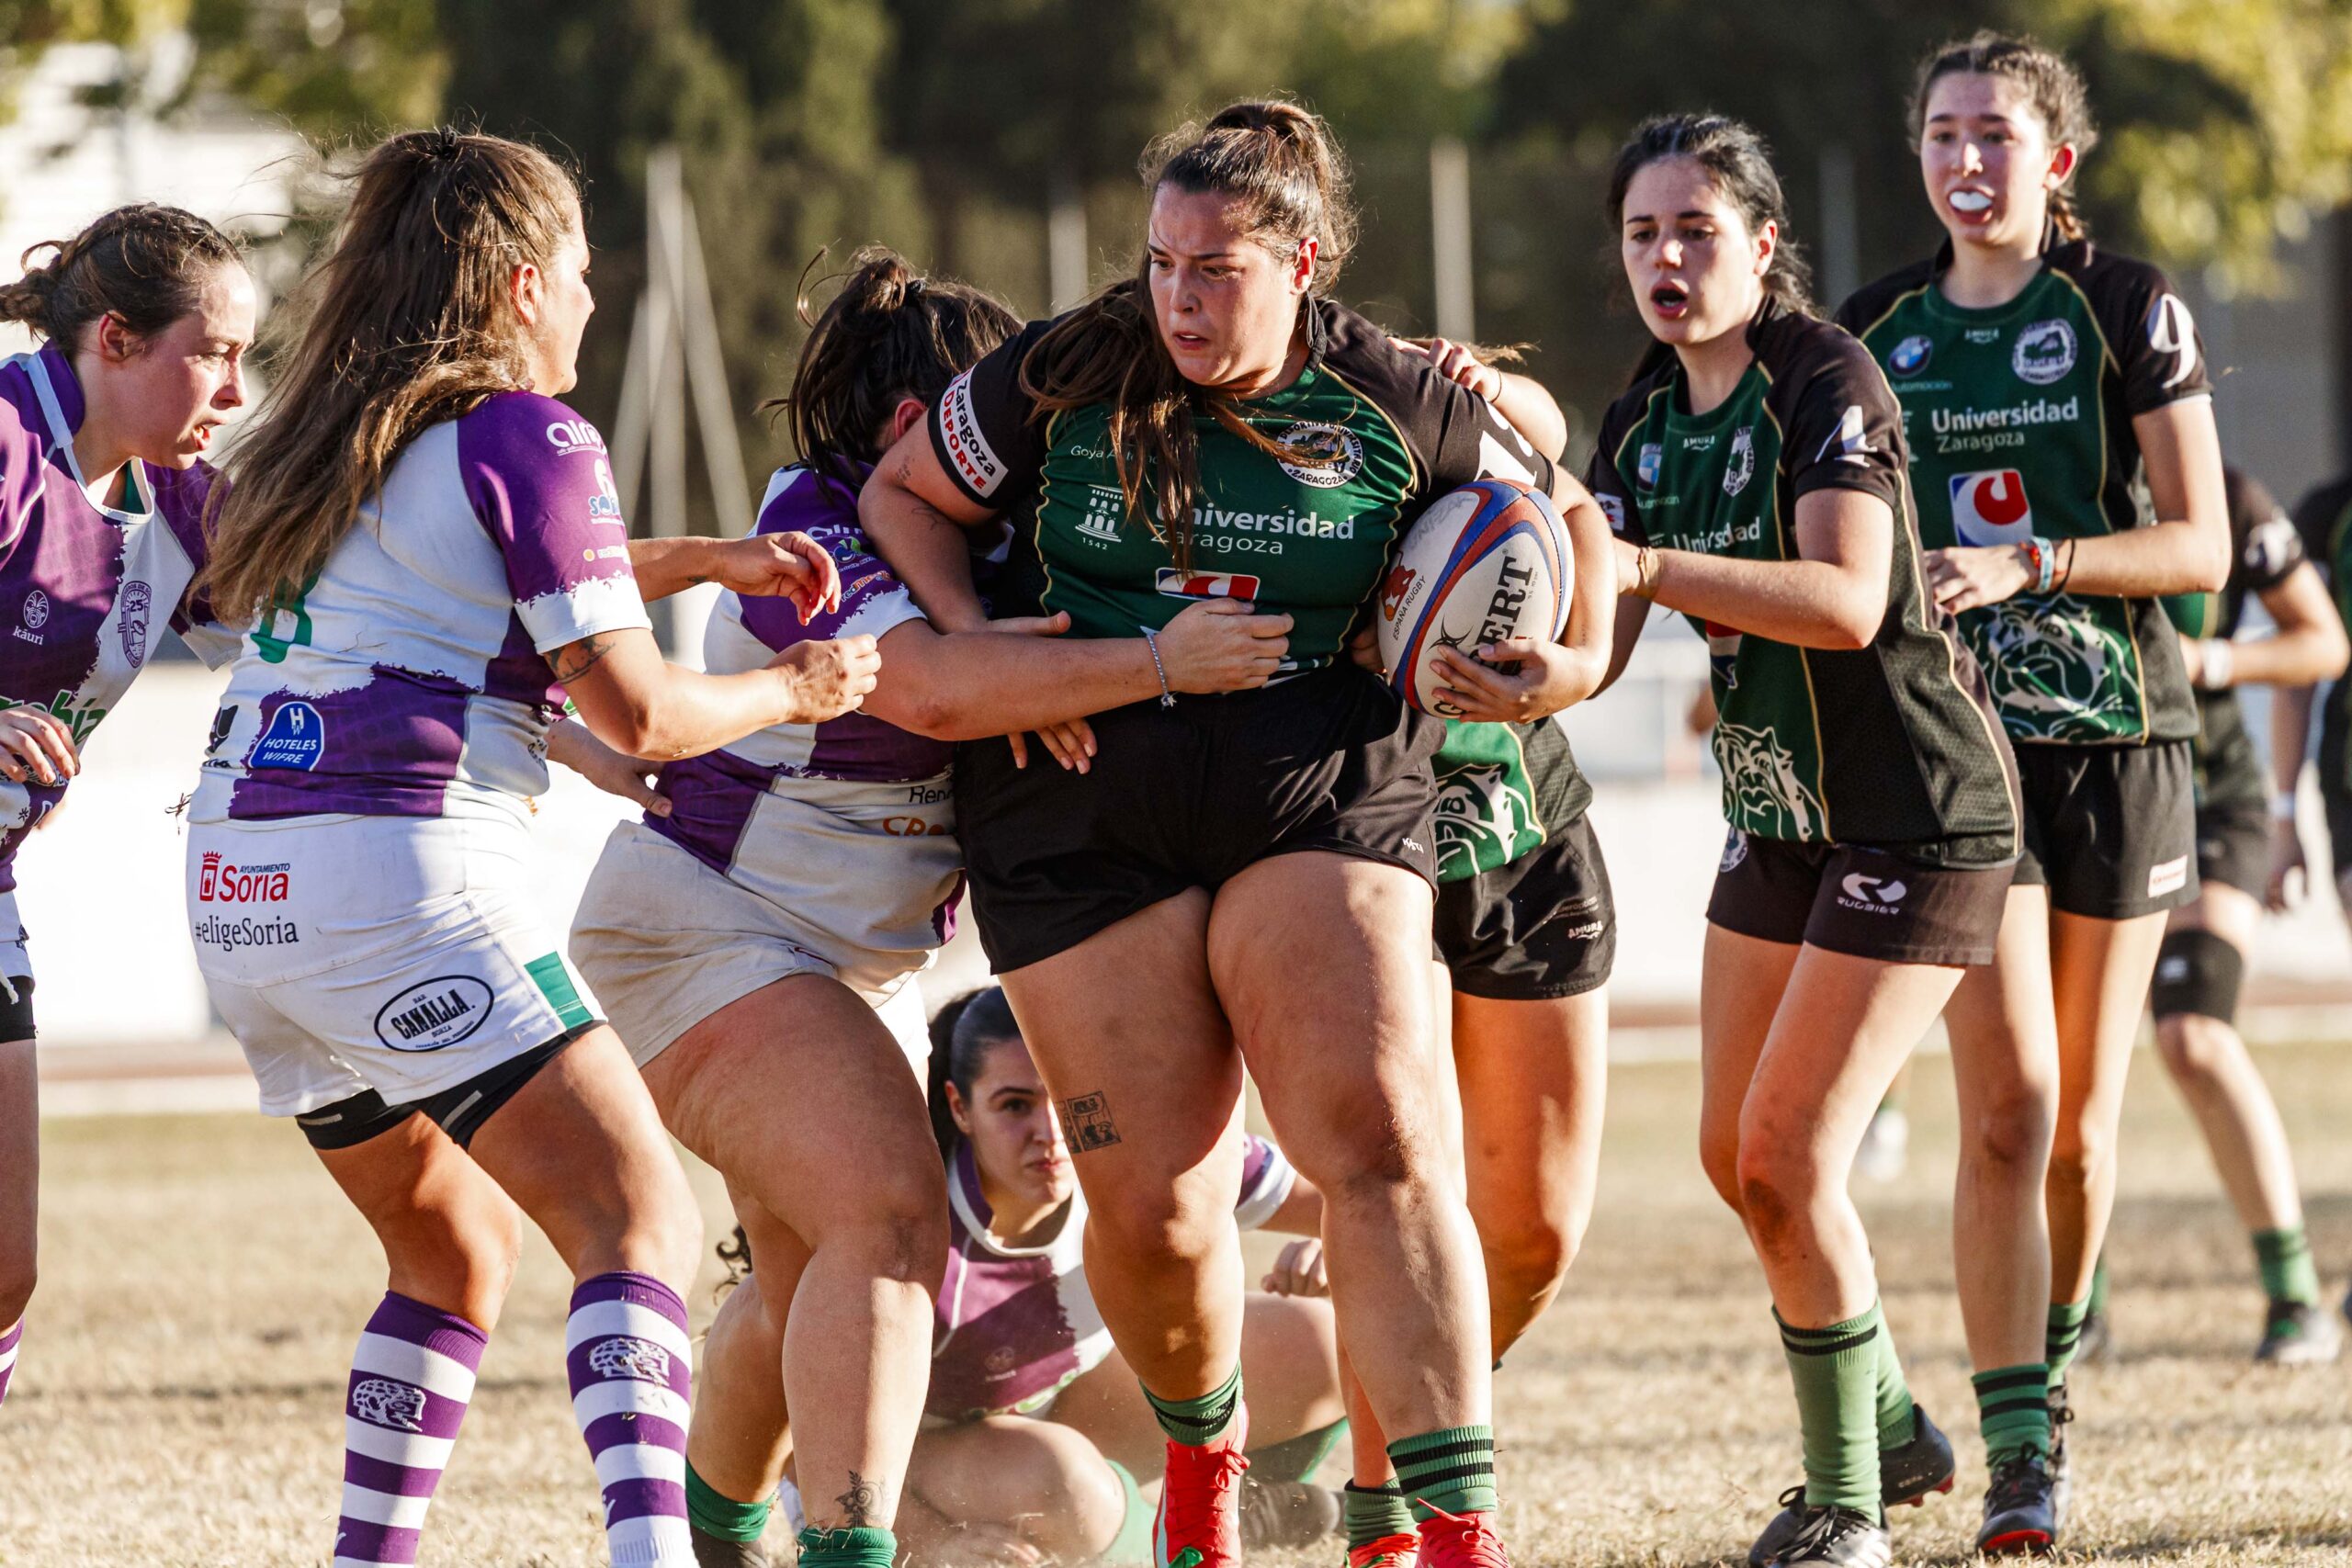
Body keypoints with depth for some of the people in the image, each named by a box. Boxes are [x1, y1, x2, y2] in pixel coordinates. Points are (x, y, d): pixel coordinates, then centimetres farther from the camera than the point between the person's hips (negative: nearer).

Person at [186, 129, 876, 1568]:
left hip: (241, 887, 8)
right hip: (400, 870, -8)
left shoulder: (337, 431, 19)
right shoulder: (526, 435, -5)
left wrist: (701, 560, 30)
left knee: (458, 1245, 22)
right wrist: (797, 689, 10)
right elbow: (634, 710, -7)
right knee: (642, 1222, -11)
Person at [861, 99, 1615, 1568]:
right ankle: (1202, 1444, 32)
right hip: (1086, 826, 0)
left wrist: (1579, 657, -6)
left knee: (1380, 1141, -19)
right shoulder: (1059, 383, -3)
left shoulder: (1397, 406, -1)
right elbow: (903, 495, 11)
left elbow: (1565, 512, 13)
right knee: (1154, 1211, -3)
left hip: (1323, 804, 0)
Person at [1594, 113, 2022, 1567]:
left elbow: (1850, 601, -32)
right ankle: (1893, 1428, 29)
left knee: (1789, 1155, -12)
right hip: (1784, 815, 8)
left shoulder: (1828, 380, -18)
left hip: (1918, 818, -8)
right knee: (1738, 1155, 9)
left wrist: (1649, 566, -40)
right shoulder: (1644, 421, 5)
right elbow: (1595, 653, 1)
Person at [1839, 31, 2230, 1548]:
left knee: (2085, 1112, 6)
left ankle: (2052, 1361, 30)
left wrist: (2028, 566, -18)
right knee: (2008, 1098, -13)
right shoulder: (1878, 331, 7)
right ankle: (2016, 1444, -11)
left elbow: (2200, 545, -6)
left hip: (2118, 737, -1)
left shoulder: (2130, 312, -2)